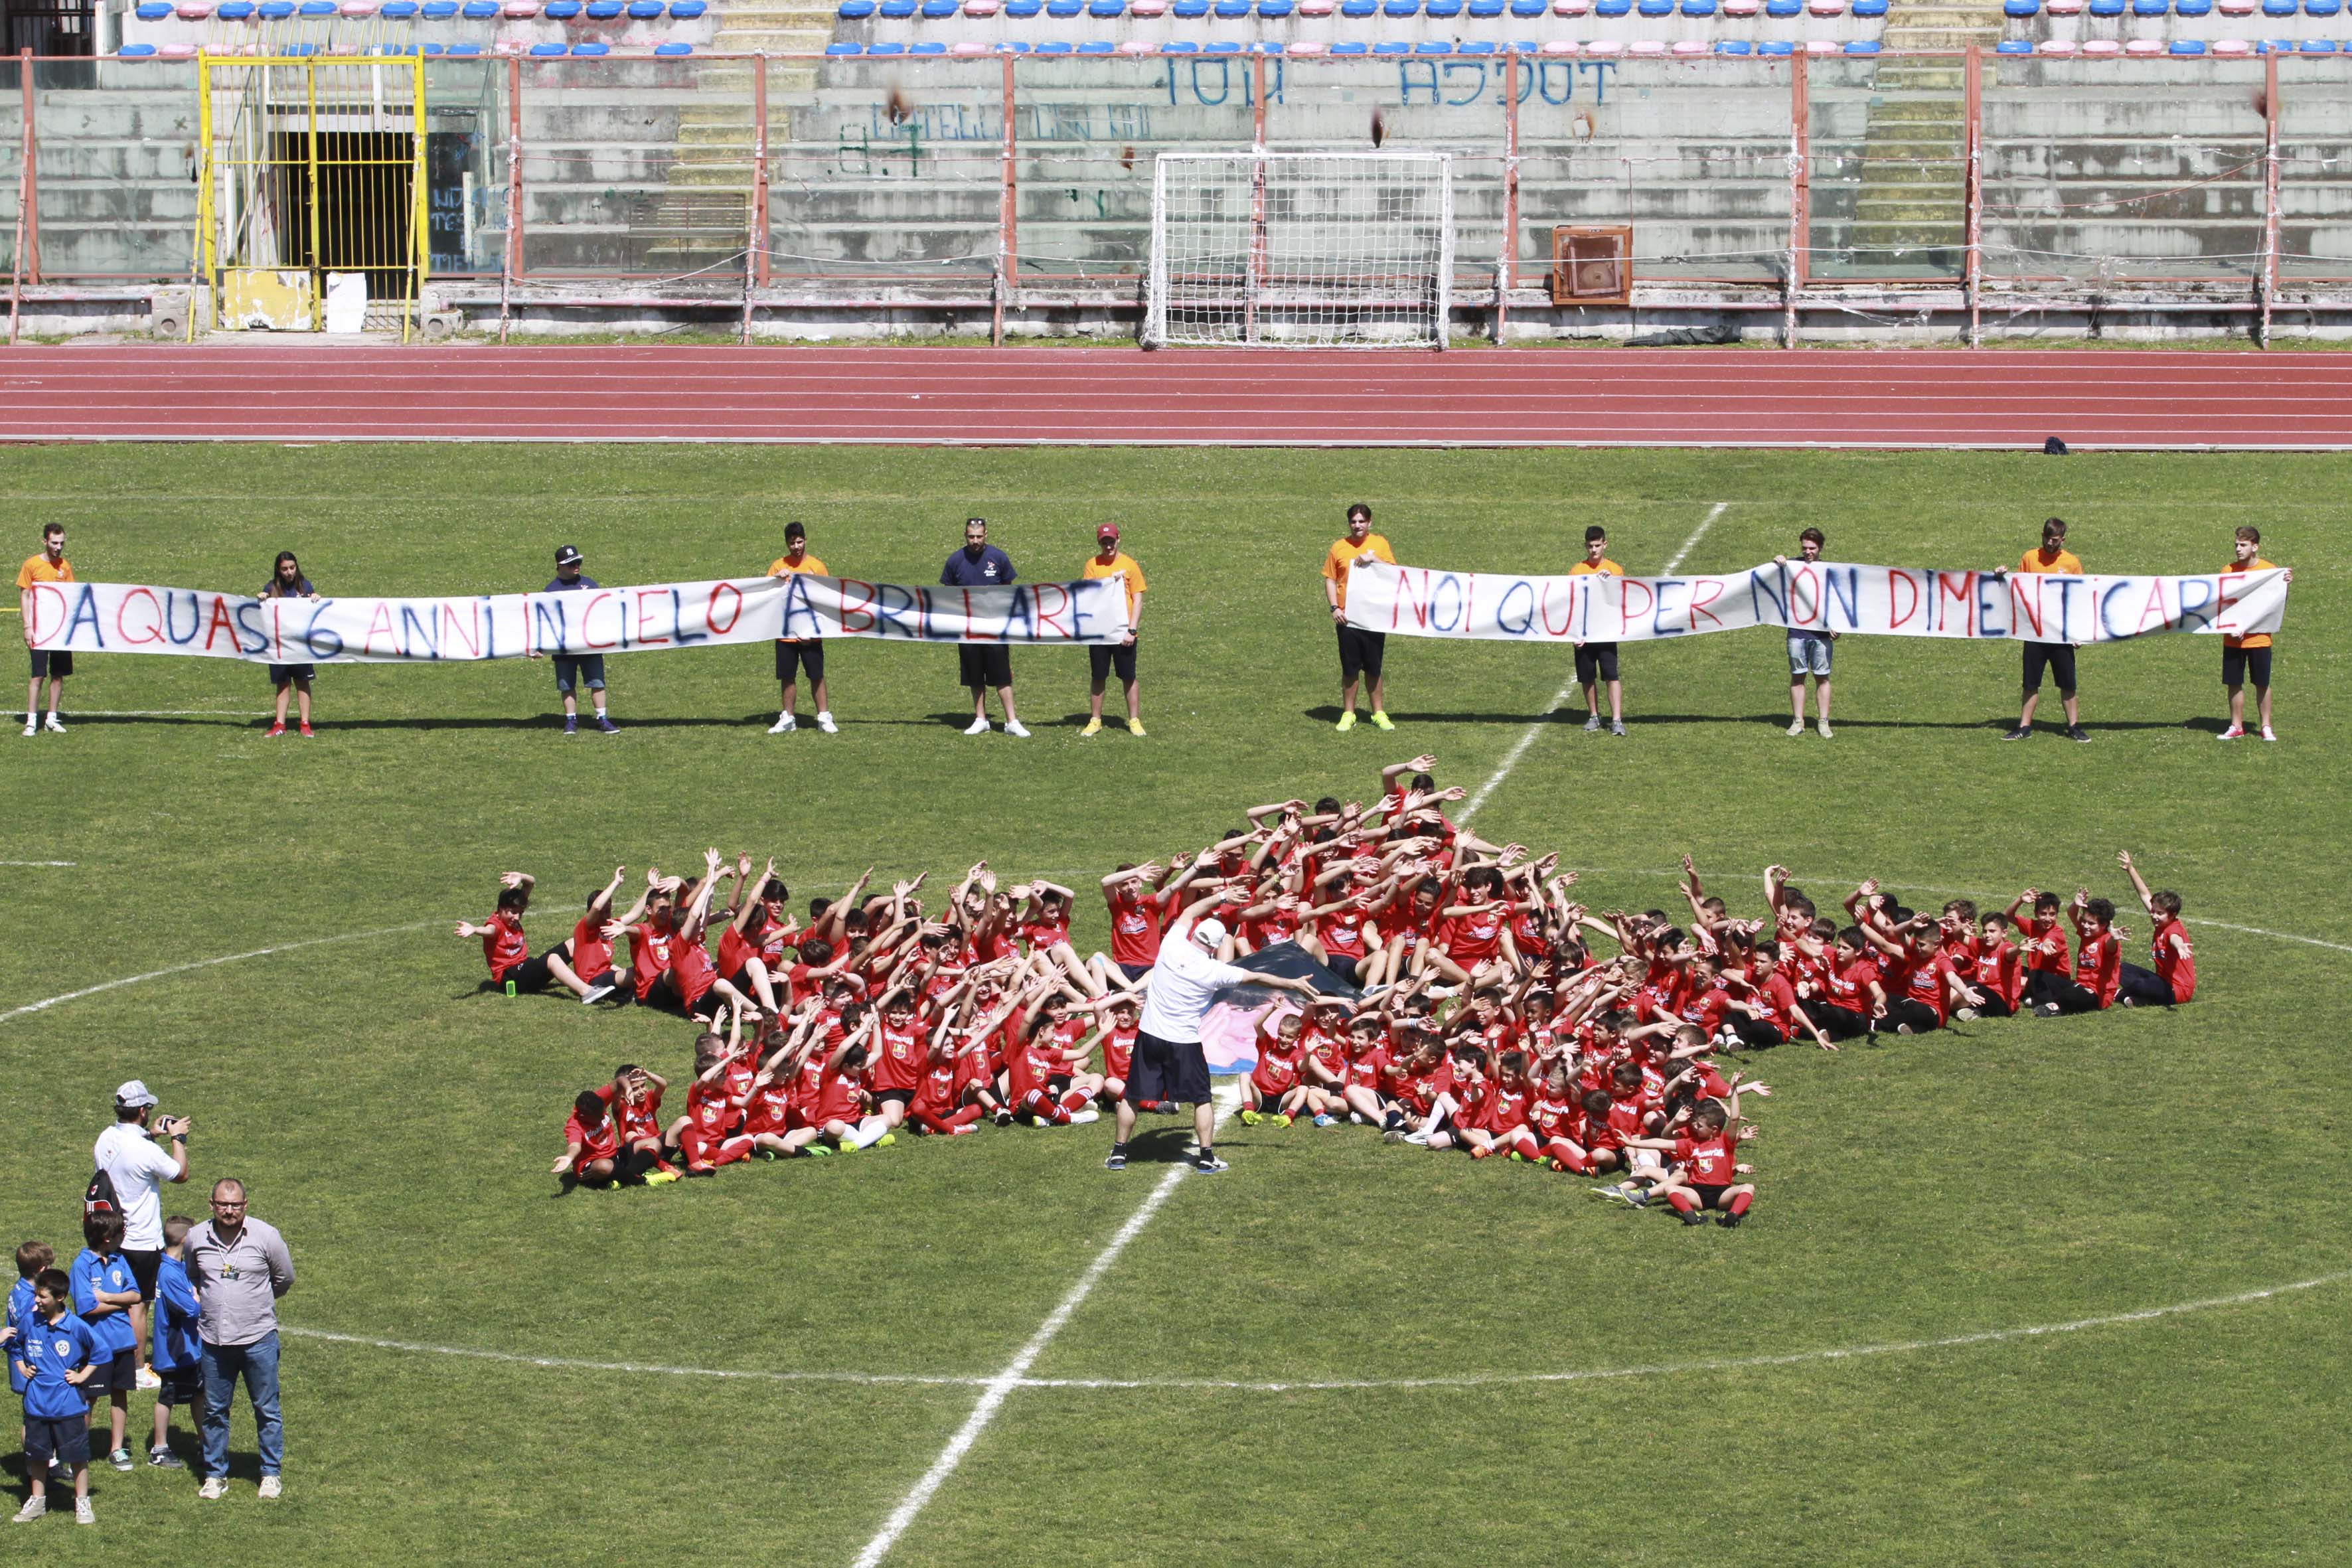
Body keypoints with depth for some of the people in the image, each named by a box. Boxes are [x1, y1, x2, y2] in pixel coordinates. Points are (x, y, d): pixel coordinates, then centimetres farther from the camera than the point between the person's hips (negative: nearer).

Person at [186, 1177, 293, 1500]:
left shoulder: (266, 1237, -8)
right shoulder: (196, 1238, 0)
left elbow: (285, 1279, 7)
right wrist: (196, 1297, 7)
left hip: (259, 1339, -2)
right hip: (213, 1339, 2)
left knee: (266, 1410, 6)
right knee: (214, 1411, 10)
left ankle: (271, 1474, 18)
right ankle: (215, 1474, 21)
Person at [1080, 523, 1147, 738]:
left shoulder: (1129, 564, -1)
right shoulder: (1093, 565, 2)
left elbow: (1138, 600, -1)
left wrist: (1131, 630, -9)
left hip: (1123, 633, -1)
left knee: (1129, 678, 4)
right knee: (1098, 678, 6)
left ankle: (1134, 721, 12)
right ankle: (1095, 722, 14)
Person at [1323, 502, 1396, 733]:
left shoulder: (1380, 544, 4)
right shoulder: (1339, 547, 4)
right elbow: (1330, 579, 5)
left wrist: (1372, 558, -19)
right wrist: (1335, 608, -7)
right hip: (1347, 616, 0)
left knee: (1373, 668, 6)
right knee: (1349, 668, 3)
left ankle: (1379, 714, 16)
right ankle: (1348, 715, 12)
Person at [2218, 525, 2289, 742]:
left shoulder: (2270, 569, -2)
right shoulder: (2228, 570, 1)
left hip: (2259, 638, -1)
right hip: (2233, 639, 1)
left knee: (2262, 684, 4)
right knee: (2234, 683, 4)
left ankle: (2266, 727, 15)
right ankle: (2236, 727, 14)